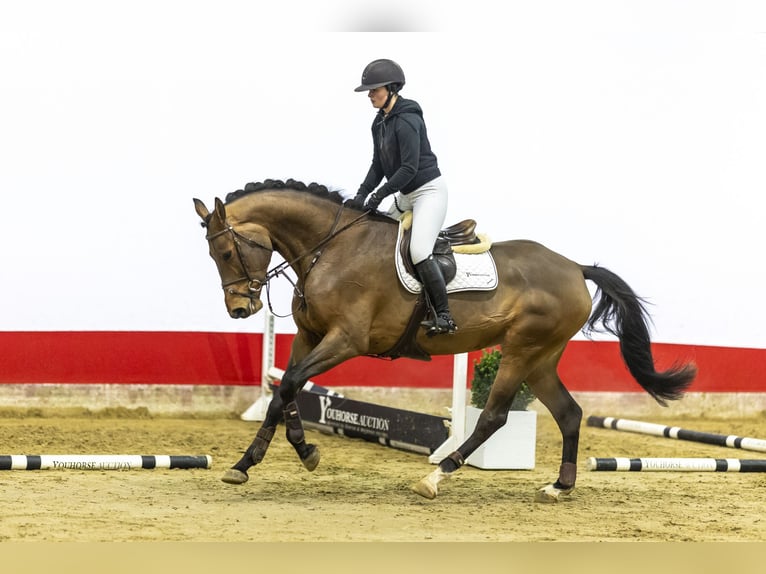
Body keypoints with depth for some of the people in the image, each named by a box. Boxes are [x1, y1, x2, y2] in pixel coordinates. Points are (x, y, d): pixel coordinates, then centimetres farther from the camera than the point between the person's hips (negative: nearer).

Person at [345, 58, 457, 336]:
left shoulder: (407, 120, -20)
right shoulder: (380, 123, 8)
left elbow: (409, 167, -25)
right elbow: (379, 166, 12)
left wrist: (379, 195, -24)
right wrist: (361, 195, -1)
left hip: (429, 190, -10)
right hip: (406, 194, 10)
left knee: (419, 251, -22)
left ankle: (444, 316, -18)